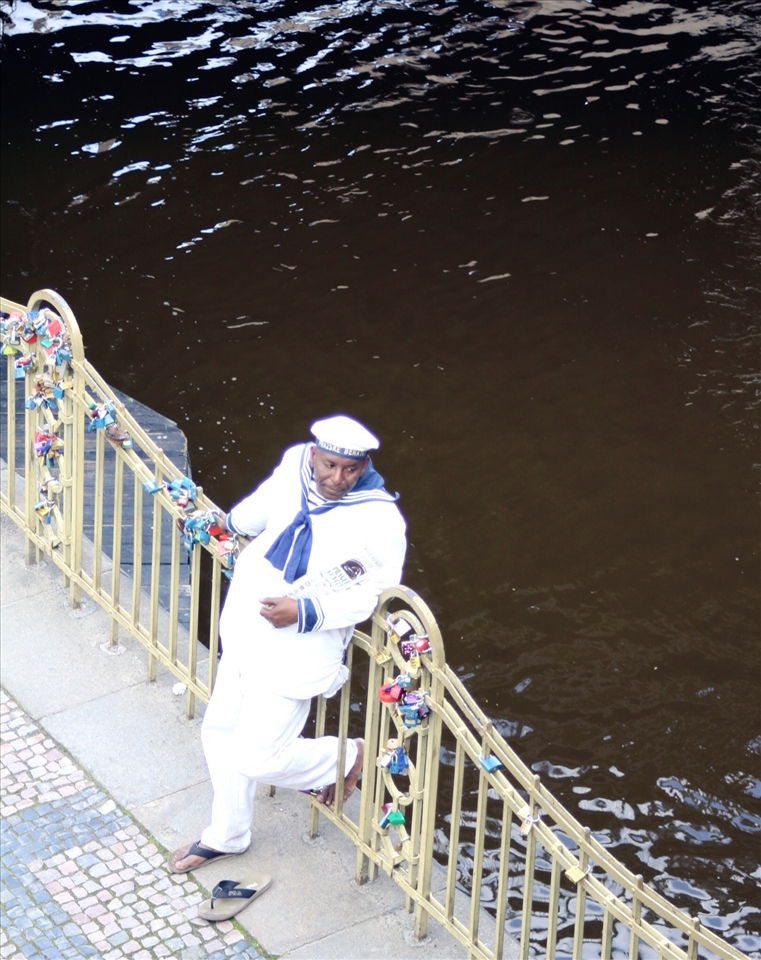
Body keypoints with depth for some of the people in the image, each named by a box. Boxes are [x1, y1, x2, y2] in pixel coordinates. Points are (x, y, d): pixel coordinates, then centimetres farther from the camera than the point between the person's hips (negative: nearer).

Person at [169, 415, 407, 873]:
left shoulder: (380, 521, -24)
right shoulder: (294, 465, -8)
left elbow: (375, 592, -15)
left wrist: (306, 612, -24)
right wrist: (238, 520, 36)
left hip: (296, 655, -6)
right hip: (244, 631, 6)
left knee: (255, 759, -2)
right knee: (220, 731, 18)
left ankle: (346, 757, 25)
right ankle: (226, 835, 41)